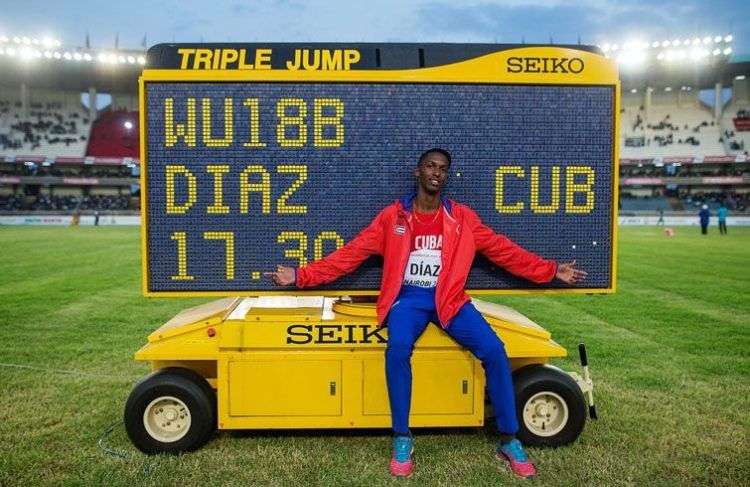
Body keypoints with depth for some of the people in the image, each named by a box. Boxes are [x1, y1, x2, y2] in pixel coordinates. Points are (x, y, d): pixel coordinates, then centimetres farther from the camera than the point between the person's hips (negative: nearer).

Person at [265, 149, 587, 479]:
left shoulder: (462, 217, 8)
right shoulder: (392, 216, 3)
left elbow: (503, 250, 9)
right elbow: (350, 254, 0)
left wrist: (551, 271, 3)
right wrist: (301, 275, -7)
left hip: (449, 298, 2)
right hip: (408, 298, -1)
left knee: (493, 349, -19)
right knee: (398, 348, -32)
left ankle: (509, 441, 0)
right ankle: (402, 439, -12)